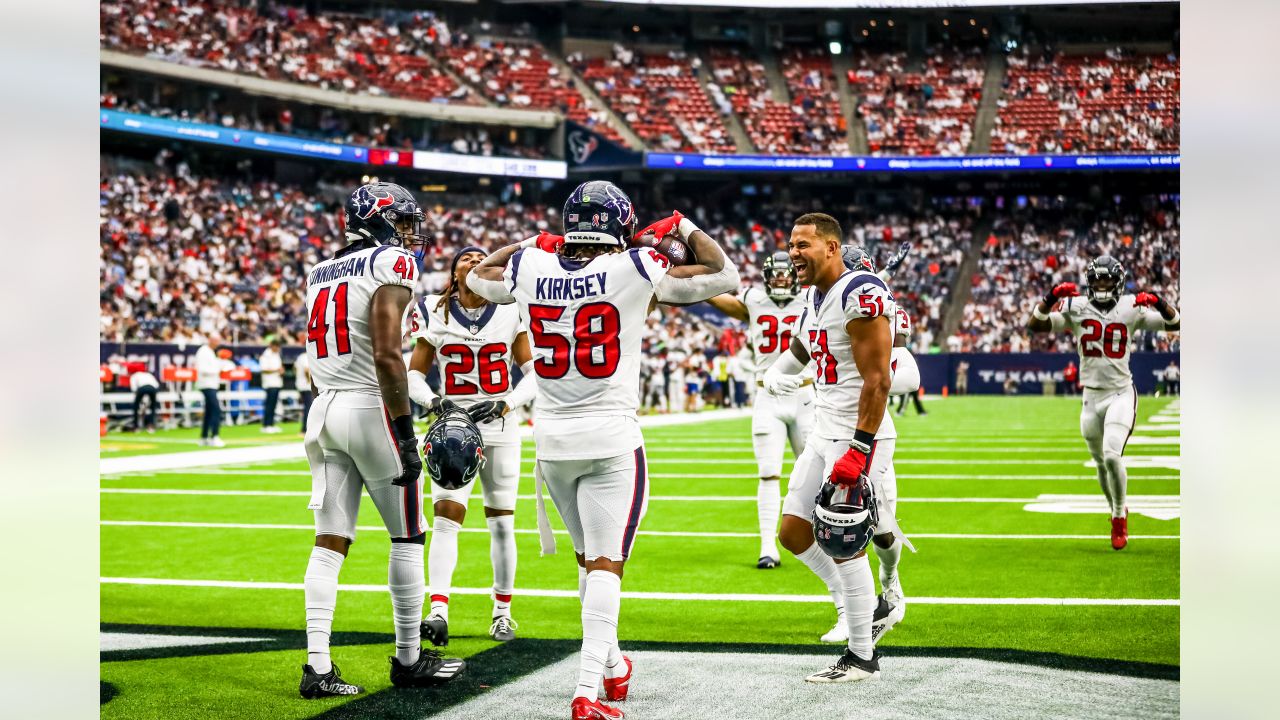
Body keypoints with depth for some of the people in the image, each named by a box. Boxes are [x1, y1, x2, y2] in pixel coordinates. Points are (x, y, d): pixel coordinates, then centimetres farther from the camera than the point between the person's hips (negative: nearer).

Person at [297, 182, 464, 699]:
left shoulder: (321, 273, 16)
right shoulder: (391, 265, -8)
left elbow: (321, 359, 16)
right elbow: (387, 355, -18)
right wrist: (405, 434, -17)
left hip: (325, 407, 7)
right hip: (371, 407, -7)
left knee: (331, 541, 5)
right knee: (407, 536, 7)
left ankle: (318, 666, 1)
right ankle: (409, 659, 14)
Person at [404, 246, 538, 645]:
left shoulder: (511, 311, 0)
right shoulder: (435, 313, 1)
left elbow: (535, 372, 0)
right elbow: (414, 374, 6)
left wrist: (504, 404, -15)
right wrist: (433, 402, -14)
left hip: (500, 431, 0)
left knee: (501, 523, 7)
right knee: (446, 516, -14)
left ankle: (503, 611, 19)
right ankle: (439, 611, -21)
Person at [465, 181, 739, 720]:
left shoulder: (531, 268, 0)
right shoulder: (634, 271, -10)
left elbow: (476, 278, 24)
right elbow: (724, 277, 0)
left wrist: (533, 242, 25)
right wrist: (685, 228, 12)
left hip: (552, 441, 5)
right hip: (611, 440, -4)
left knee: (589, 558, 21)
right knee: (606, 565, -3)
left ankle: (612, 665, 33)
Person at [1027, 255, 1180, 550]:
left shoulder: (1131, 308, -4)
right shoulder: (1075, 308, -3)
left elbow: (1175, 324, -4)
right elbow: (1035, 325, -10)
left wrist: (1158, 303, -23)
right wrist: (1052, 297, -24)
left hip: (1121, 395, -3)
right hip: (1091, 397, 3)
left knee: (1112, 455, -19)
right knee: (1101, 464, 14)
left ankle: (1119, 517, 0)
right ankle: (1118, 512, 37)